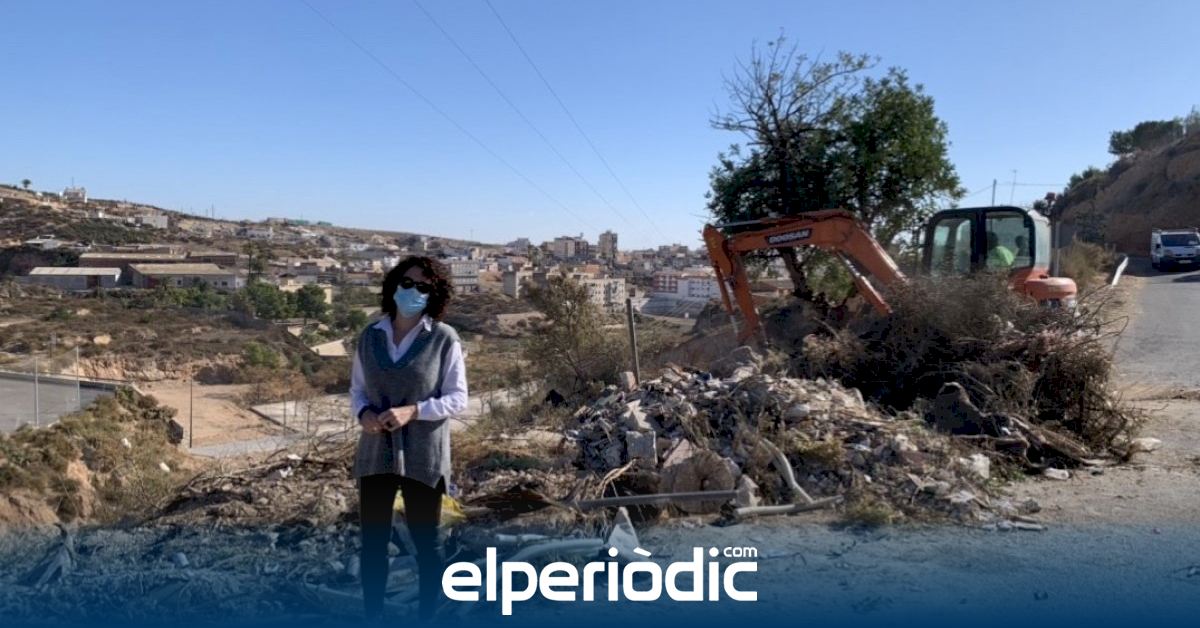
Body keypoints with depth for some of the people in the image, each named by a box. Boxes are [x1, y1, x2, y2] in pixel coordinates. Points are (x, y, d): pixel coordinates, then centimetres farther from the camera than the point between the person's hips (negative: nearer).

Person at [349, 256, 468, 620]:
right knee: (373, 539, 11)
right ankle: (372, 617, 26)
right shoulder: (370, 336, 4)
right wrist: (363, 412, -11)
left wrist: (412, 411, -21)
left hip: (423, 454, -3)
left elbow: (458, 399, -8)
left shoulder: (444, 338, -8)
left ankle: (427, 617, 25)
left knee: (425, 539, 10)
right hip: (376, 452, 4)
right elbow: (357, 388, 11)